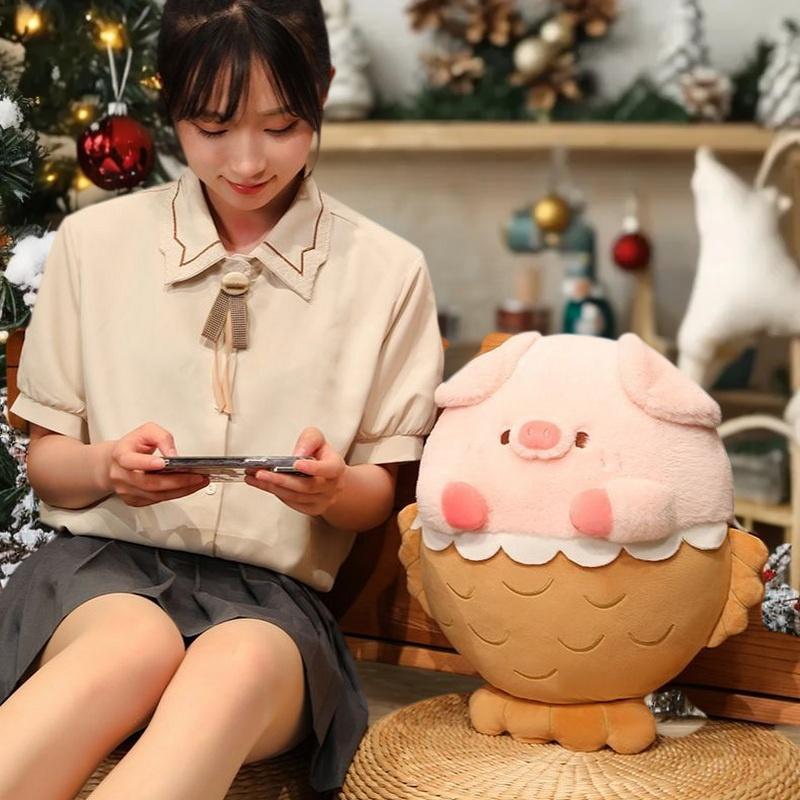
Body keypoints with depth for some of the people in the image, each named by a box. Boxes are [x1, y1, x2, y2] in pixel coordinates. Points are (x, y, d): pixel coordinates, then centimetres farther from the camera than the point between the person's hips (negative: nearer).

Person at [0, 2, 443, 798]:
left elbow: (379, 496, 12)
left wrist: (332, 487, -13)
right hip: (104, 561, 0)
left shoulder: (387, 273, 6)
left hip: (271, 592, 0)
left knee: (239, 666, -39)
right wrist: (107, 468, -12)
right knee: (136, 644, -39)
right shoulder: (94, 241, 8)